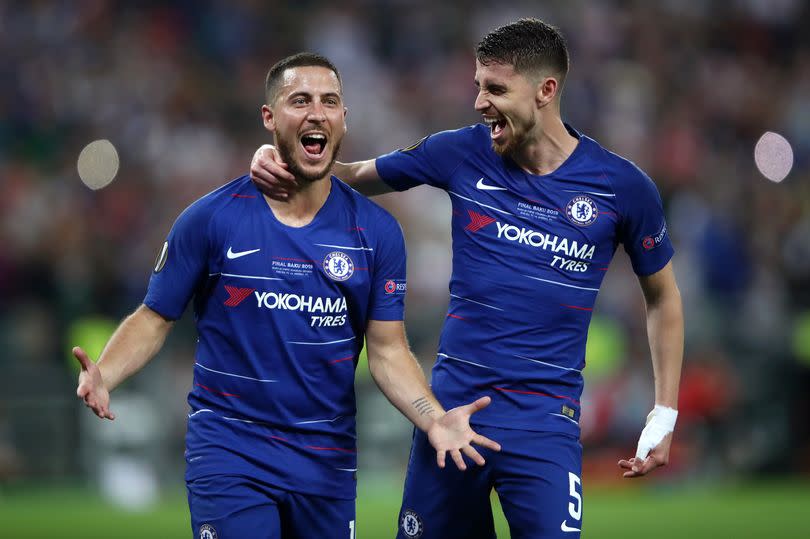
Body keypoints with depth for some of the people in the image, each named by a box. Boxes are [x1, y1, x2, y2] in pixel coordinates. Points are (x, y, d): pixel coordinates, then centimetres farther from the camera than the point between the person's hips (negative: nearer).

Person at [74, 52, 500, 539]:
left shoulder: (376, 231, 0)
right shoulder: (211, 219, -6)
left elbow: (388, 350, 1)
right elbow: (154, 319, -1)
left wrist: (434, 419, -17)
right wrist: (103, 376, -20)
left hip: (328, 458, 3)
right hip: (229, 453, -3)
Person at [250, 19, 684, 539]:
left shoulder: (622, 186, -4)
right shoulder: (463, 153, 0)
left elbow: (663, 295, 9)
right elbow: (354, 176, 13)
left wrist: (665, 415, 6)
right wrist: (280, 162, -7)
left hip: (545, 417, -3)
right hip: (455, 395, 3)